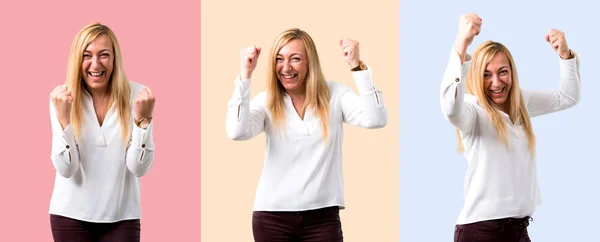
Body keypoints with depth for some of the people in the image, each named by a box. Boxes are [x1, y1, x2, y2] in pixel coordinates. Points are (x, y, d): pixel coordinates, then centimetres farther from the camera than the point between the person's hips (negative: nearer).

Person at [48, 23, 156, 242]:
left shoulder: (137, 96, -7)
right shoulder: (62, 98, -5)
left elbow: (139, 167, -10)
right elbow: (66, 168, -12)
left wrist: (143, 118, -23)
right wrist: (62, 117, -23)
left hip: (122, 216, 0)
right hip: (71, 215, 0)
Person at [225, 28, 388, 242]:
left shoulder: (335, 95, 1)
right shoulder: (266, 102, 1)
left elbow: (376, 119, -15)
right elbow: (237, 132, -18)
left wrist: (357, 66, -19)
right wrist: (245, 75, -18)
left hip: (322, 216, 0)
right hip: (272, 216, 1)